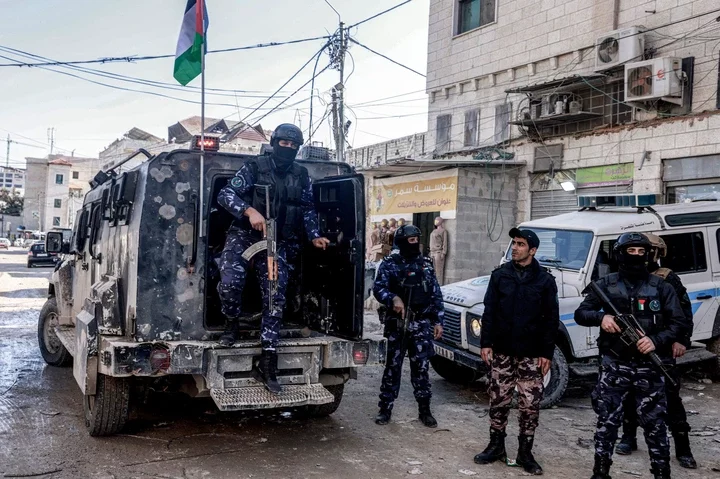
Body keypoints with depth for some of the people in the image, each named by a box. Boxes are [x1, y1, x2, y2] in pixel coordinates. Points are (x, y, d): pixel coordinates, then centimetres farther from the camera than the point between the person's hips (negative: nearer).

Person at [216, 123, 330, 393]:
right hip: (244, 235, -3)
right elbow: (225, 194, -11)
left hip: (277, 243, 3)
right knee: (230, 281, -27)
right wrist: (250, 210, -28)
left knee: (275, 298, -4)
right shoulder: (254, 168, -3)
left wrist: (314, 237, 1)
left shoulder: (302, 176, 8)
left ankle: (267, 365, 1)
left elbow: (308, 210, 17)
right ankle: (232, 325, 6)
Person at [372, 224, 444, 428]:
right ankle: (385, 408, 15)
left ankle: (424, 410, 14)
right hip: (397, 324, -2)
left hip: (421, 324, 2)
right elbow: (378, 288, -9)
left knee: (421, 367, 4)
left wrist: (438, 321, 5)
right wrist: (393, 298, -29)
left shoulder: (425, 264, 8)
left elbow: (436, 295, 10)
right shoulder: (390, 264, -1)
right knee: (393, 366, 5)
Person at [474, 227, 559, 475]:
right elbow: (489, 311, 3)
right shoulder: (500, 275, 2)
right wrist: (486, 343, -4)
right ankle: (496, 446, 23)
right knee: (498, 401, 9)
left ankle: (525, 452, 17)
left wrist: (547, 353, -6)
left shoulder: (545, 280, -2)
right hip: (501, 351, 2)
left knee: (530, 405, 3)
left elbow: (551, 319, -2)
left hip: (531, 354, -1)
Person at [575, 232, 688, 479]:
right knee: (607, 421, 5)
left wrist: (657, 341, -18)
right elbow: (580, 314, 3)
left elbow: (680, 324, -1)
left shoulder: (661, 287, 0)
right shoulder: (606, 285, 1)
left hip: (649, 368, 0)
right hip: (614, 366, 0)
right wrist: (600, 317, -19)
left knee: (654, 423, 7)